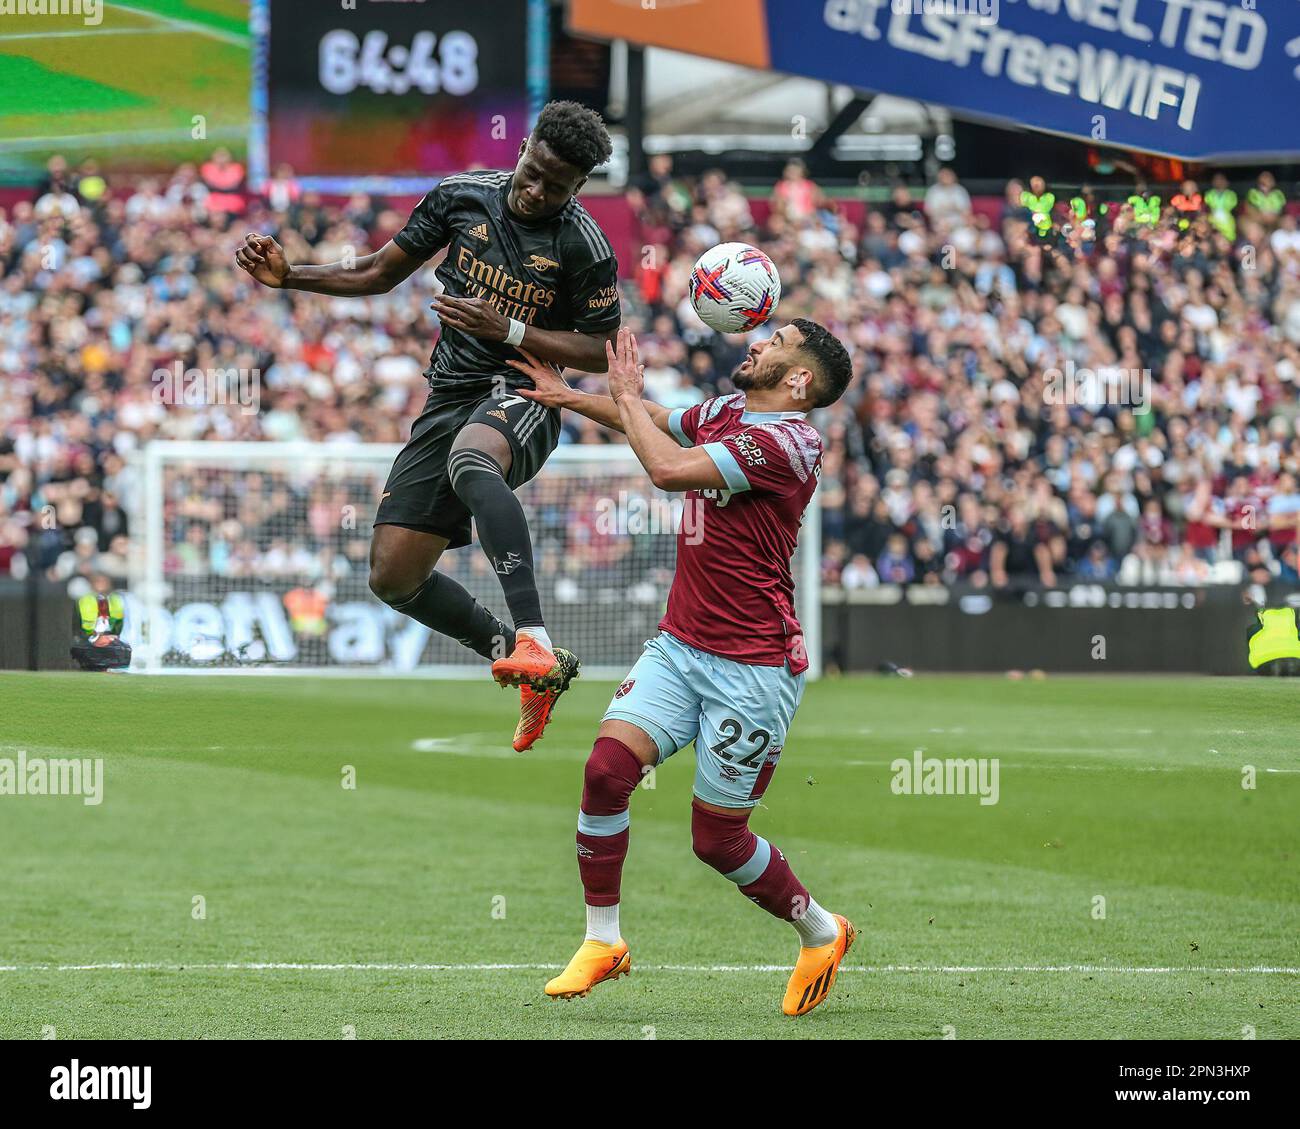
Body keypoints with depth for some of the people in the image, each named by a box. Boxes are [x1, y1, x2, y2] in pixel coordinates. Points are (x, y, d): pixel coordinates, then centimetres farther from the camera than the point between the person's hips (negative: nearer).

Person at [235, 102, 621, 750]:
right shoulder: (461, 196, 4)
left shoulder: (583, 246, -9)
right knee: (392, 578, 0)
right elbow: (382, 272, 16)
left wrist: (507, 331, -15)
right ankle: (534, 670, 16)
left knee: (470, 459, -43)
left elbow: (601, 353, -4)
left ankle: (533, 639, -51)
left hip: (521, 395, -6)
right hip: (449, 398, 6)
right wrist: (288, 277, 4)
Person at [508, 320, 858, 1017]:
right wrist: (571, 396, 20)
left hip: (752, 666, -7)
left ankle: (820, 932, 25)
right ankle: (602, 942, 0)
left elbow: (669, 469, -27)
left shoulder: (785, 440, -17)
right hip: (679, 646, 7)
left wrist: (627, 396, -14)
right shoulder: (726, 412, 10)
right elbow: (653, 421, 31)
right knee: (607, 767, -13)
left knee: (716, 841, -1)